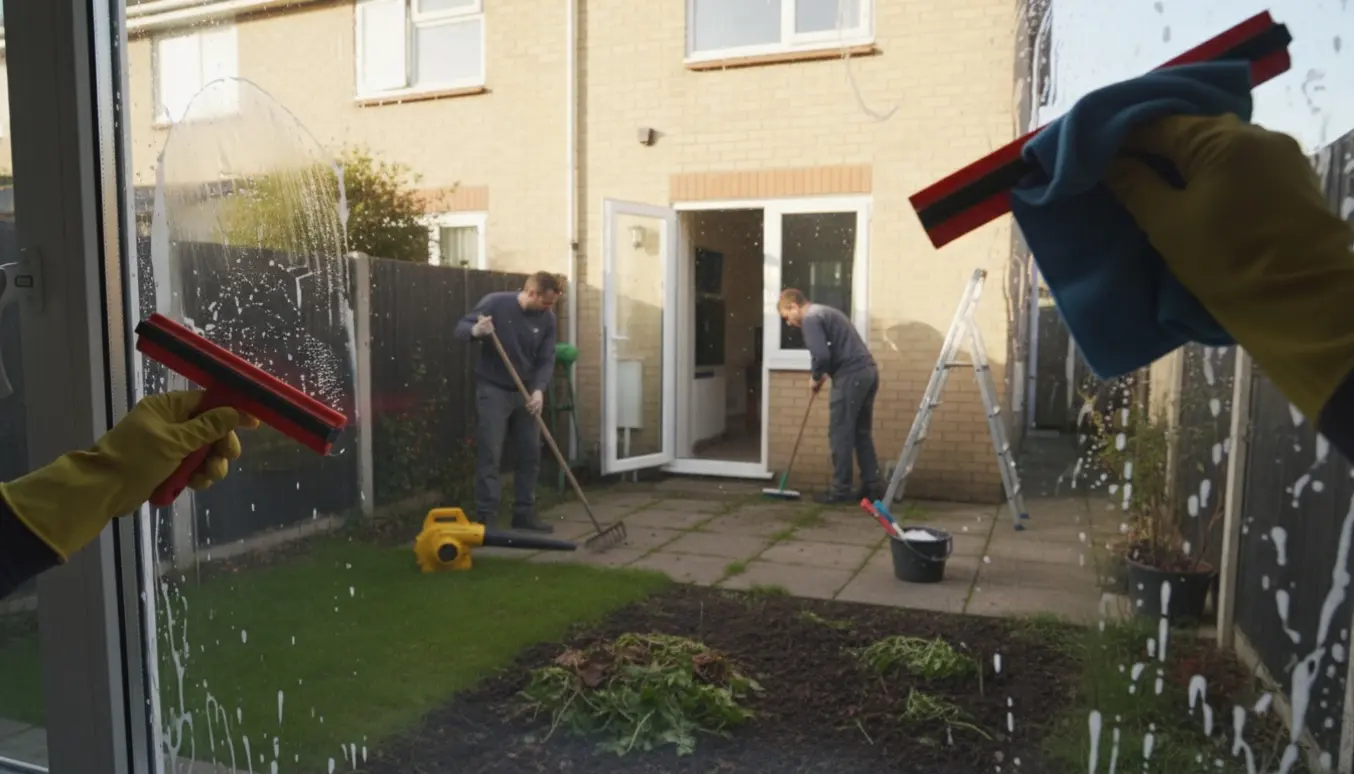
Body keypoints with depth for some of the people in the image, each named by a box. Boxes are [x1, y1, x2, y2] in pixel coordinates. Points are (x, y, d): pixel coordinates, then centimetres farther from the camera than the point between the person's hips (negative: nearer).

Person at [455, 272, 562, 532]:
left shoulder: (547, 319, -2)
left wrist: (539, 390, -18)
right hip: (493, 390, -5)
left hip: (525, 393, 5)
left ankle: (524, 515, 19)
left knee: (531, 455, 7)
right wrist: (475, 330, -32)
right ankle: (485, 519, 0)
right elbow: (460, 328, -8)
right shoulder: (495, 303, -13)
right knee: (489, 456, -5)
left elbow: (547, 360, -2)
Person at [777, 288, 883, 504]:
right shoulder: (825, 312, 25)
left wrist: (815, 377, 0)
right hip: (868, 371, 10)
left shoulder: (810, 318, -7)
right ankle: (872, 486, 17)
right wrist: (824, 373, 16)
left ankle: (840, 490, 5)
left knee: (840, 435, -1)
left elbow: (821, 355, -19)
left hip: (852, 376, -10)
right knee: (862, 433, 14)